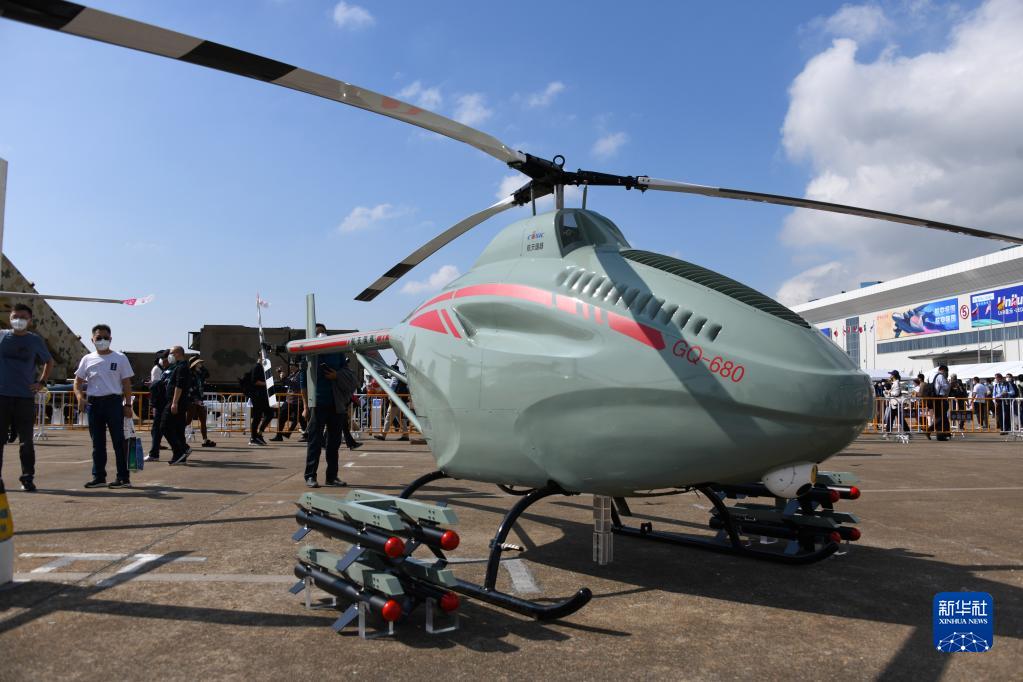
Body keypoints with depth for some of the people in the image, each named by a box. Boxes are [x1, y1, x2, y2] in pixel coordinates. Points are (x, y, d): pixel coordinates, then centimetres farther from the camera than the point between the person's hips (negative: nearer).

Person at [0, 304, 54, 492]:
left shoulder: (35, 340, 7)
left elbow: (49, 362, 22)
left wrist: (41, 382, 10)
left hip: (25, 397, 0)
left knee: (26, 441, 3)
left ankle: (27, 478, 10)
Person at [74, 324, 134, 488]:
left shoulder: (120, 359, 3)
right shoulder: (87, 359, 10)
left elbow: (126, 383, 2)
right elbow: (78, 381, 11)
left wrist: (127, 405, -4)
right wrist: (80, 396, -9)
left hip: (113, 402, -3)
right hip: (93, 402, 3)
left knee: (118, 440, -3)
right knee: (97, 442, 9)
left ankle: (123, 478, -1)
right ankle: (99, 477, 17)